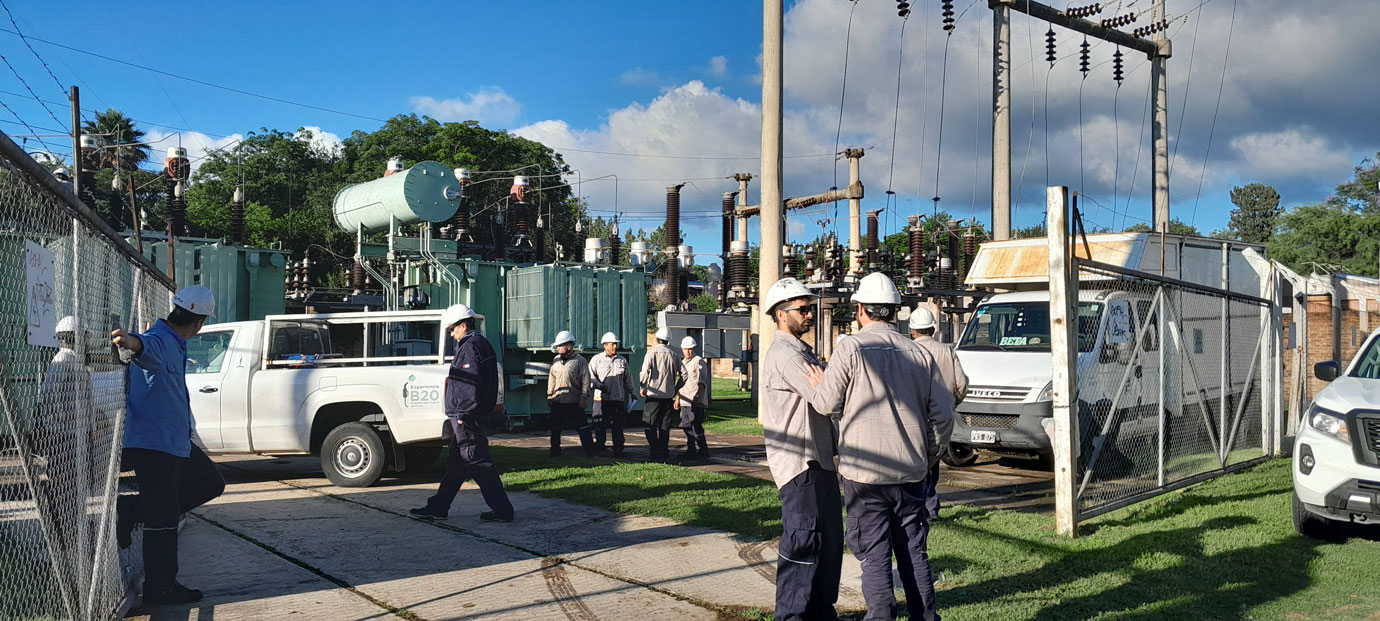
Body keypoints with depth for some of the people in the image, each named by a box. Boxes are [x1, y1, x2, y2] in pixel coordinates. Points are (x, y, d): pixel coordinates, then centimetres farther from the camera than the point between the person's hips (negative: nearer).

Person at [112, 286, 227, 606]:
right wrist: (132, 344, -67)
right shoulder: (159, 341, -20)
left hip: (176, 442, 10)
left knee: (210, 483, 18)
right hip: (151, 444, -10)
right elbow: (146, 347, -46)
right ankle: (160, 589, 6)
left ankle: (131, 509, 13)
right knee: (162, 519, -4)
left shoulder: (176, 345, 13)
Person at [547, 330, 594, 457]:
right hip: (557, 401, 5)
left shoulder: (580, 360, -4)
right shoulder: (556, 360, 12)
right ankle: (555, 451, 21)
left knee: (583, 427, -2)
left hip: (575, 401, -5)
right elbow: (551, 378, 17)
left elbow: (585, 381, -6)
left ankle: (589, 451, 3)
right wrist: (549, 395, 12)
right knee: (555, 428, 10)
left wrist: (584, 397, -11)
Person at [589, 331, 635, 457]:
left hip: (618, 398, 2)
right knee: (600, 425, -1)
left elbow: (628, 379, 22)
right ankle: (598, 450, 7)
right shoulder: (597, 359, 6)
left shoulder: (622, 360, 16)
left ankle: (618, 450, 8)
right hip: (601, 398, -2)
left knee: (618, 426, 2)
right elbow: (590, 376, 0)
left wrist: (633, 393, 15)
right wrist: (599, 385, -16)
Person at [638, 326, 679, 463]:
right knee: (665, 427, 9)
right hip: (668, 395, 4)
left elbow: (645, 372, -15)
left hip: (653, 395, -4)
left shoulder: (651, 353, -6)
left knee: (651, 426, 4)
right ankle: (662, 456, 10)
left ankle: (653, 456, -1)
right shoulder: (673, 355, 5)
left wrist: (643, 387, -1)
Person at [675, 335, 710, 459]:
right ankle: (691, 451, 15)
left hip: (696, 401, -8)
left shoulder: (699, 362, -5)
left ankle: (703, 451, 0)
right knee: (687, 426, 8)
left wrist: (697, 395, -19)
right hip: (685, 400, 8)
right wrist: (677, 399, 23)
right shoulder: (682, 363, 18)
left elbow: (702, 381, -10)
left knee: (696, 426, -9)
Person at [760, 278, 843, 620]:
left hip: (819, 460, 10)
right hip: (799, 463, -10)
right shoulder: (784, 354, -15)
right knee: (804, 540, -8)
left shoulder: (801, 351, 20)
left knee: (829, 538, 14)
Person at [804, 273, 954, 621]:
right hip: (911, 471, 4)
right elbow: (942, 413, 4)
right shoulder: (917, 352, 4)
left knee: (875, 555, 2)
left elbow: (826, 404, -5)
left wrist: (819, 385, 17)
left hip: (866, 473, -4)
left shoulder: (852, 348, -9)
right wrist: (929, 454, 18)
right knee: (915, 552, 15)